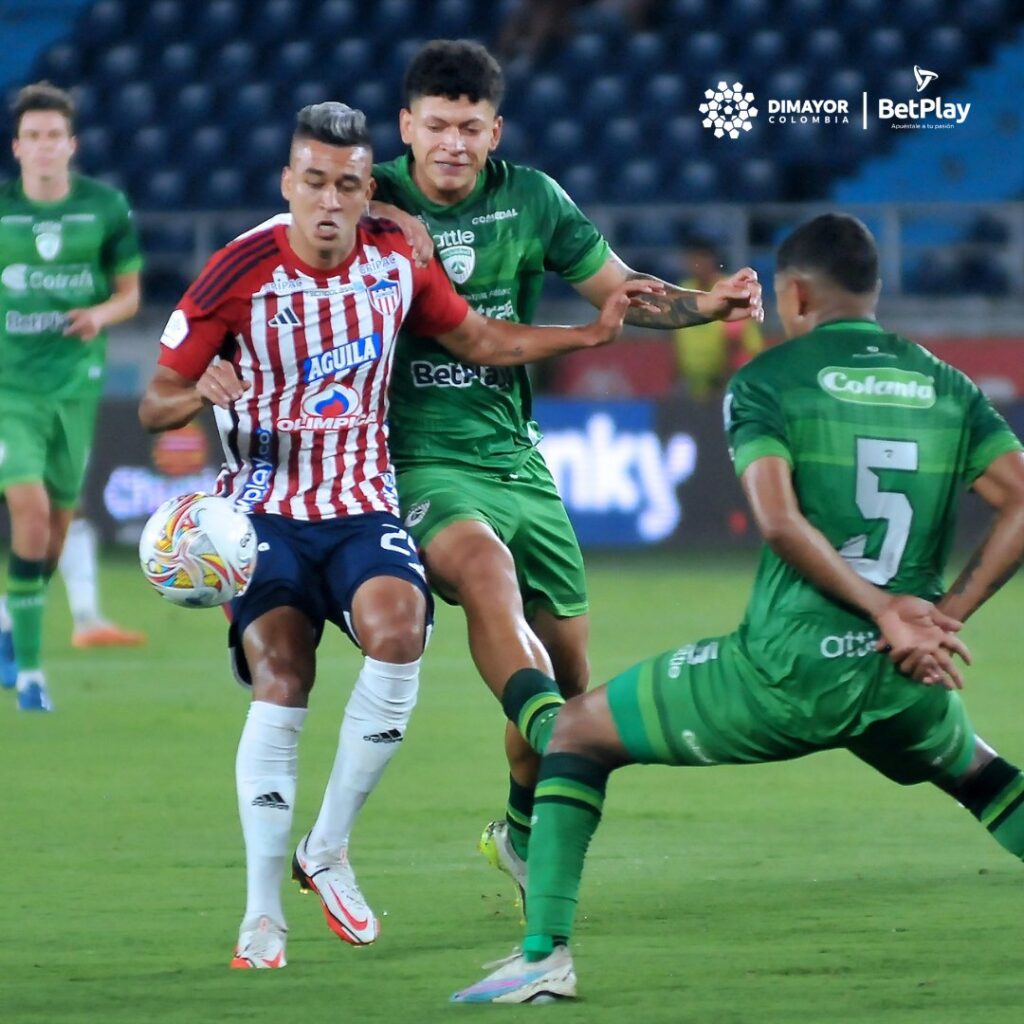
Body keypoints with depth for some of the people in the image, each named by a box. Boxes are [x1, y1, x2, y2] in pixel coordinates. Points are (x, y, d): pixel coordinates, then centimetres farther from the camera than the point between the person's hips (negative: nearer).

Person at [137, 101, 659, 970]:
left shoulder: (396, 259, 1)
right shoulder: (241, 273, -10)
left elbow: (477, 339, 18)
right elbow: (155, 405, -4)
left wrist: (591, 333, 8)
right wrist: (200, 394, -27)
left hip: (362, 506, 2)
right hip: (265, 509, -2)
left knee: (398, 632, -27)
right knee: (281, 684, -21)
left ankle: (328, 850, -10)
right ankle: (263, 915, -12)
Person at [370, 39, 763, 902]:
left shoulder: (529, 199, 3)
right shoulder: (371, 204, -6)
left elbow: (618, 290, 10)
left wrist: (704, 306, -8)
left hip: (515, 457, 5)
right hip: (417, 463, -5)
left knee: (568, 665, 8)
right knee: (484, 562, -37)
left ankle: (524, 832, 31)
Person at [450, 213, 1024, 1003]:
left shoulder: (768, 379, 0)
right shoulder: (946, 386, 11)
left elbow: (779, 521, -16)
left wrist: (881, 609, -13)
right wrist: (947, 615, 1)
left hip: (785, 671, -4)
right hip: (903, 686, 4)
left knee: (577, 733, 16)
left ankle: (546, 954, 7)